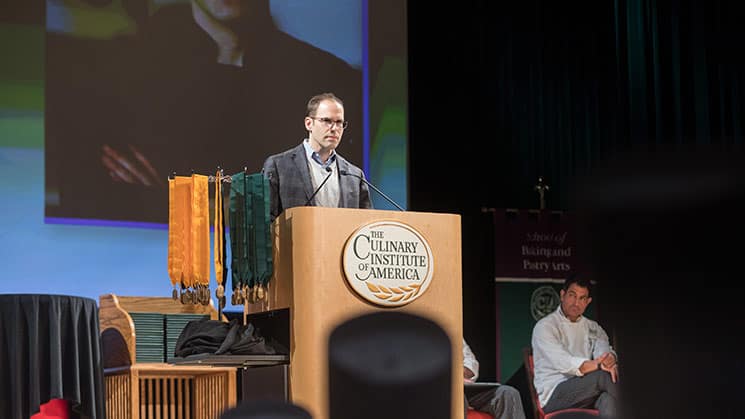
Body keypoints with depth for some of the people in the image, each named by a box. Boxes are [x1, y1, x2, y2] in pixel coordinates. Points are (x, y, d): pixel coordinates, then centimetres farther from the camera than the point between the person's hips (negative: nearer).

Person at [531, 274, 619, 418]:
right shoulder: (545, 326, 0)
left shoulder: (592, 328, 22)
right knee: (605, 377, -31)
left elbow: (604, 349, -1)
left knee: (608, 396, -35)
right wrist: (596, 365, -34)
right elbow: (562, 362, -17)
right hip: (553, 394, -4)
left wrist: (610, 359, -29)